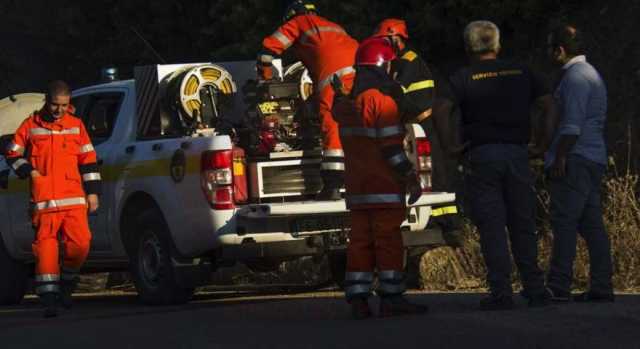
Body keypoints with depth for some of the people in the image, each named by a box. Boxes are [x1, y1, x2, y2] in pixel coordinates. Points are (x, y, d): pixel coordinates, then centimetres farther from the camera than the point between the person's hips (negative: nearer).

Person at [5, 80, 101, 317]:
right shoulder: (31, 126, 6)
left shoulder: (76, 126, 11)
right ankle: (49, 298, -4)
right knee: (45, 244, -6)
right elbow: (13, 154, 14)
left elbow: (88, 159, 15)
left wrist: (92, 192, 11)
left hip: (74, 198, 1)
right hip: (44, 200, -1)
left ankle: (67, 283, 17)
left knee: (80, 242, -9)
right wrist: (28, 171, -2)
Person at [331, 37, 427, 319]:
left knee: (360, 240, 7)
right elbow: (391, 146, -16)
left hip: (356, 185, 8)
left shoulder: (346, 102, 11)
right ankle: (391, 298, -5)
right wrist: (411, 177, -12)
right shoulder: (381, 100, -13)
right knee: (388, 240, -4)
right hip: (384, 186, -8)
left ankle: (358, 299, 5)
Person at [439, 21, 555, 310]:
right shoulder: (520, 73, 11)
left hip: (481, 156, -3)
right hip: (517, 155, 3)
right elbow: (549, 105, 5)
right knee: (523, 226, 8)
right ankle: (535, 290, 6)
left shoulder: (463, 79, 1)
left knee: (491, 227, -2)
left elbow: (441, 111, -13)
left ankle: (501, 292, -6)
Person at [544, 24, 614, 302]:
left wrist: (559, 158, -18)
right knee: (591, 225, 7)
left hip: (575, 161, -10)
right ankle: (601, 288, 5)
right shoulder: (590, 74, 21)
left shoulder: (575, 77, -11)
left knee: (564, 222, -11)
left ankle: (558, 286, -14)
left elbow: (572, 125, -18)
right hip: (593, 161, 10)